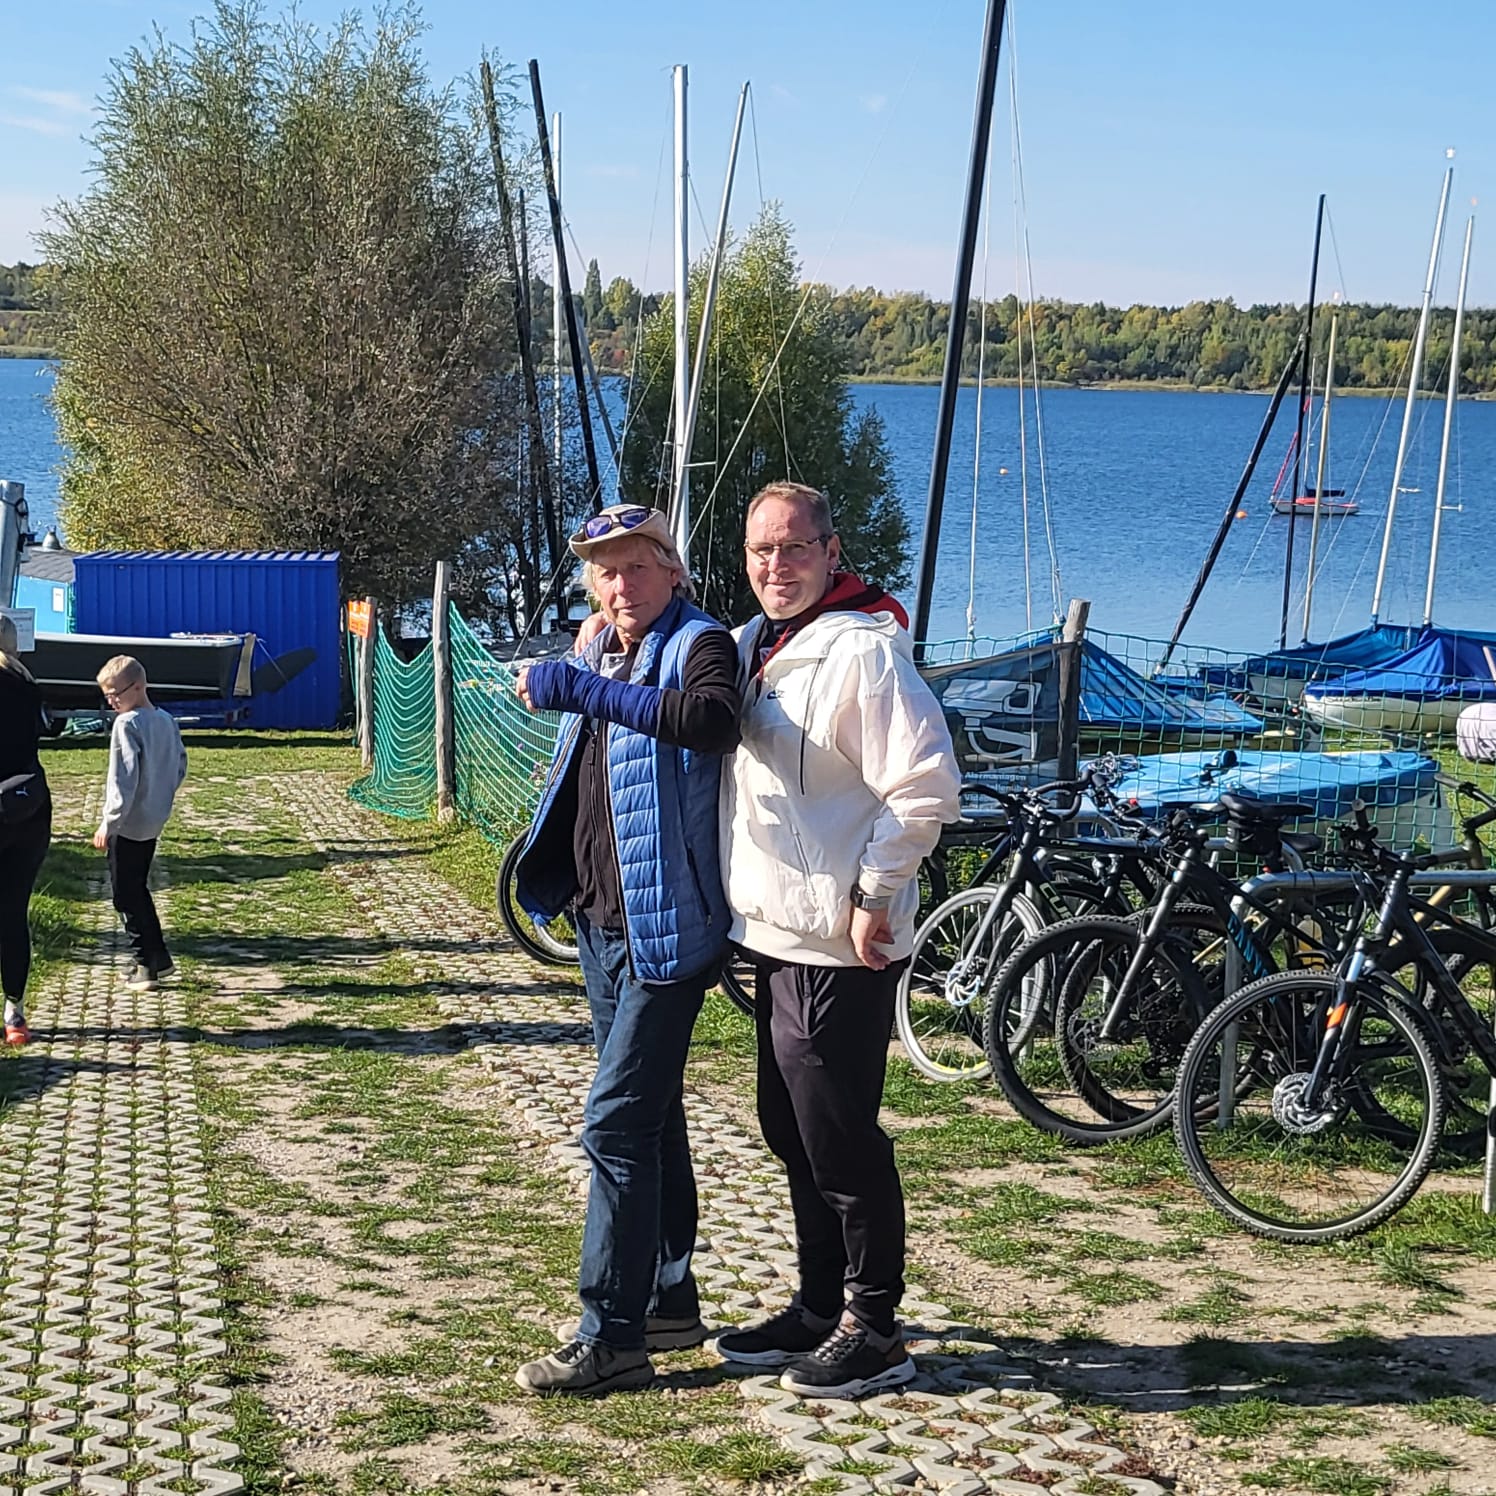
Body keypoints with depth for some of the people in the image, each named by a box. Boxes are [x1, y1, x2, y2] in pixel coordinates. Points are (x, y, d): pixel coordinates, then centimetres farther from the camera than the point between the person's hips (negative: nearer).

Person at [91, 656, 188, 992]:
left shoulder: (127, 724, -18)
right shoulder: (167, 721, 6)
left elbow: (123, 779, -21)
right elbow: (181, 766, 14)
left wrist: (108, 824, -17)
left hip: (128, 824, -8)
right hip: (155, 821, 8)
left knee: (126, 896, 1)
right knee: (138, 889, 19)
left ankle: (147, 964, 1)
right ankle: (158, 958, 22)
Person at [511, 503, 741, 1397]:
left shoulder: (698, 645, -12)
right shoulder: (601, 658, 14)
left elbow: (713, 720, -36)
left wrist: (580, 690, -36)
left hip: (665, 928, -9)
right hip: (602, 923, 9)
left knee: (618, 1123, -11)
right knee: (651, 1119, 17)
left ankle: (611, 1338, -6)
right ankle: (669, 1300, 28)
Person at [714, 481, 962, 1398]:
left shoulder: (862, 650, -16)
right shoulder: (752, 646, 13)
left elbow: (928, 787, -21)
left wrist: (873, 895, -18)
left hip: (840, 944, -10)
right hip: (777, 935, 10)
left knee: (840, 1138, -3)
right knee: (792, 1132, 17)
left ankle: (874, 1332, 9)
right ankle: (820, 1310, 30)